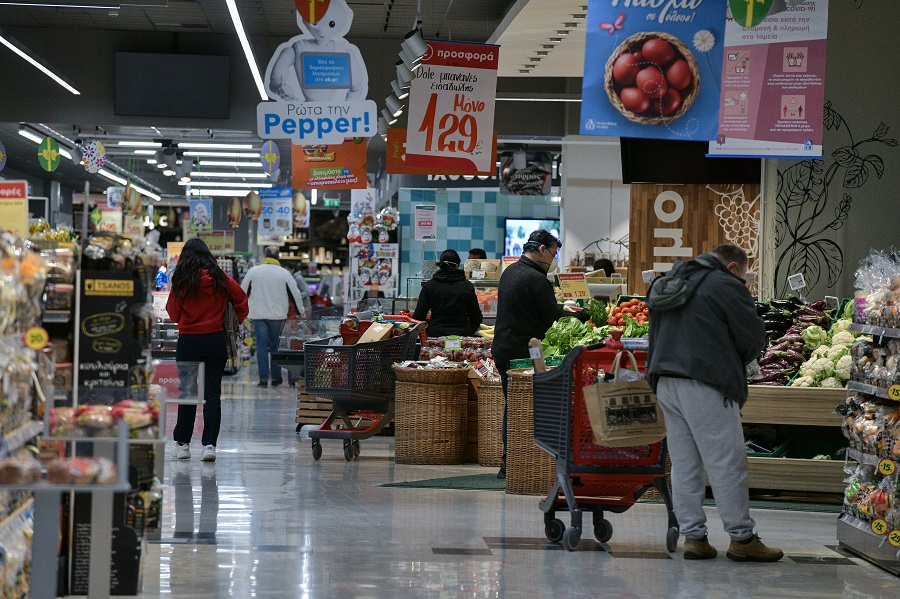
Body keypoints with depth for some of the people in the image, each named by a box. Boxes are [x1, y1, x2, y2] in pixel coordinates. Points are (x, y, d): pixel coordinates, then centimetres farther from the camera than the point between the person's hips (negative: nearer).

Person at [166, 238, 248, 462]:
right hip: (216, 340, 1)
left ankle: (182, 443, 15)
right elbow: (241, 300, 4)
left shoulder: (181, 281, -5)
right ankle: (209, 444, -5)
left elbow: (173, 314, 2)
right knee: (212, 392, 2)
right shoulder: (220, 278, -1)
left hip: (188, 341, -1)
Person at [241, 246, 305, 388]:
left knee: (261, 345, 0)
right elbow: (295, 294, 6)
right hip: (277, 315, 0)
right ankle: (276, 378, 13)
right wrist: (300, 312, 20)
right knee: (275, 346, 10)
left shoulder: (253, 271, 2)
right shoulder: (284, 273, 1)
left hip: (258, 315, 0)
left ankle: (263, 378, -7)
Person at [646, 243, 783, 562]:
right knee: (727, 463, -2)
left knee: (683, 463, 10)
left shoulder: (670, 285, 18)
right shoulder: (725, 286, -6)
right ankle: (742, 539, 1)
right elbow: (754, 338, -6)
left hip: (665, 382, 8)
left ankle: (693, 536, 10)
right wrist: (736, 363, 15)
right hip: (706, 386, -8)